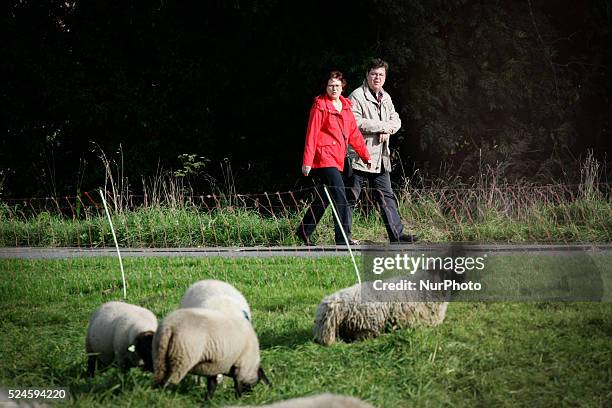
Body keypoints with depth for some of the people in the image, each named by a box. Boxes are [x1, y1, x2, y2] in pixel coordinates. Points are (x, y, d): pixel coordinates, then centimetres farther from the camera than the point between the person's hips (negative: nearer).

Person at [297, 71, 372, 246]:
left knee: (324, 199, 14)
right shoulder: (320, 106, -6)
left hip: (337, 159, 8)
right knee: (340, 197, -15)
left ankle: (304, 232, 26)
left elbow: (354, 134, 21)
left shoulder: (345, 107, 15)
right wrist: (307, 161, -15)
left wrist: (365, 155, 20)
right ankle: (343, 237, -15)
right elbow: (311, 135, -10)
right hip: (324, 157, -8)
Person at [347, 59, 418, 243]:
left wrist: (387, 131, -7)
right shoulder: (357, 96, -10)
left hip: (380, 157, 8)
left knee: (386, 196, 9)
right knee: (351, 198, -2)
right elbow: (355, 122, -21)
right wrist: (383, 126, -15)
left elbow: (396, 120, 17)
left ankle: (396, 234, 12)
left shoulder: (385, 97, 16)